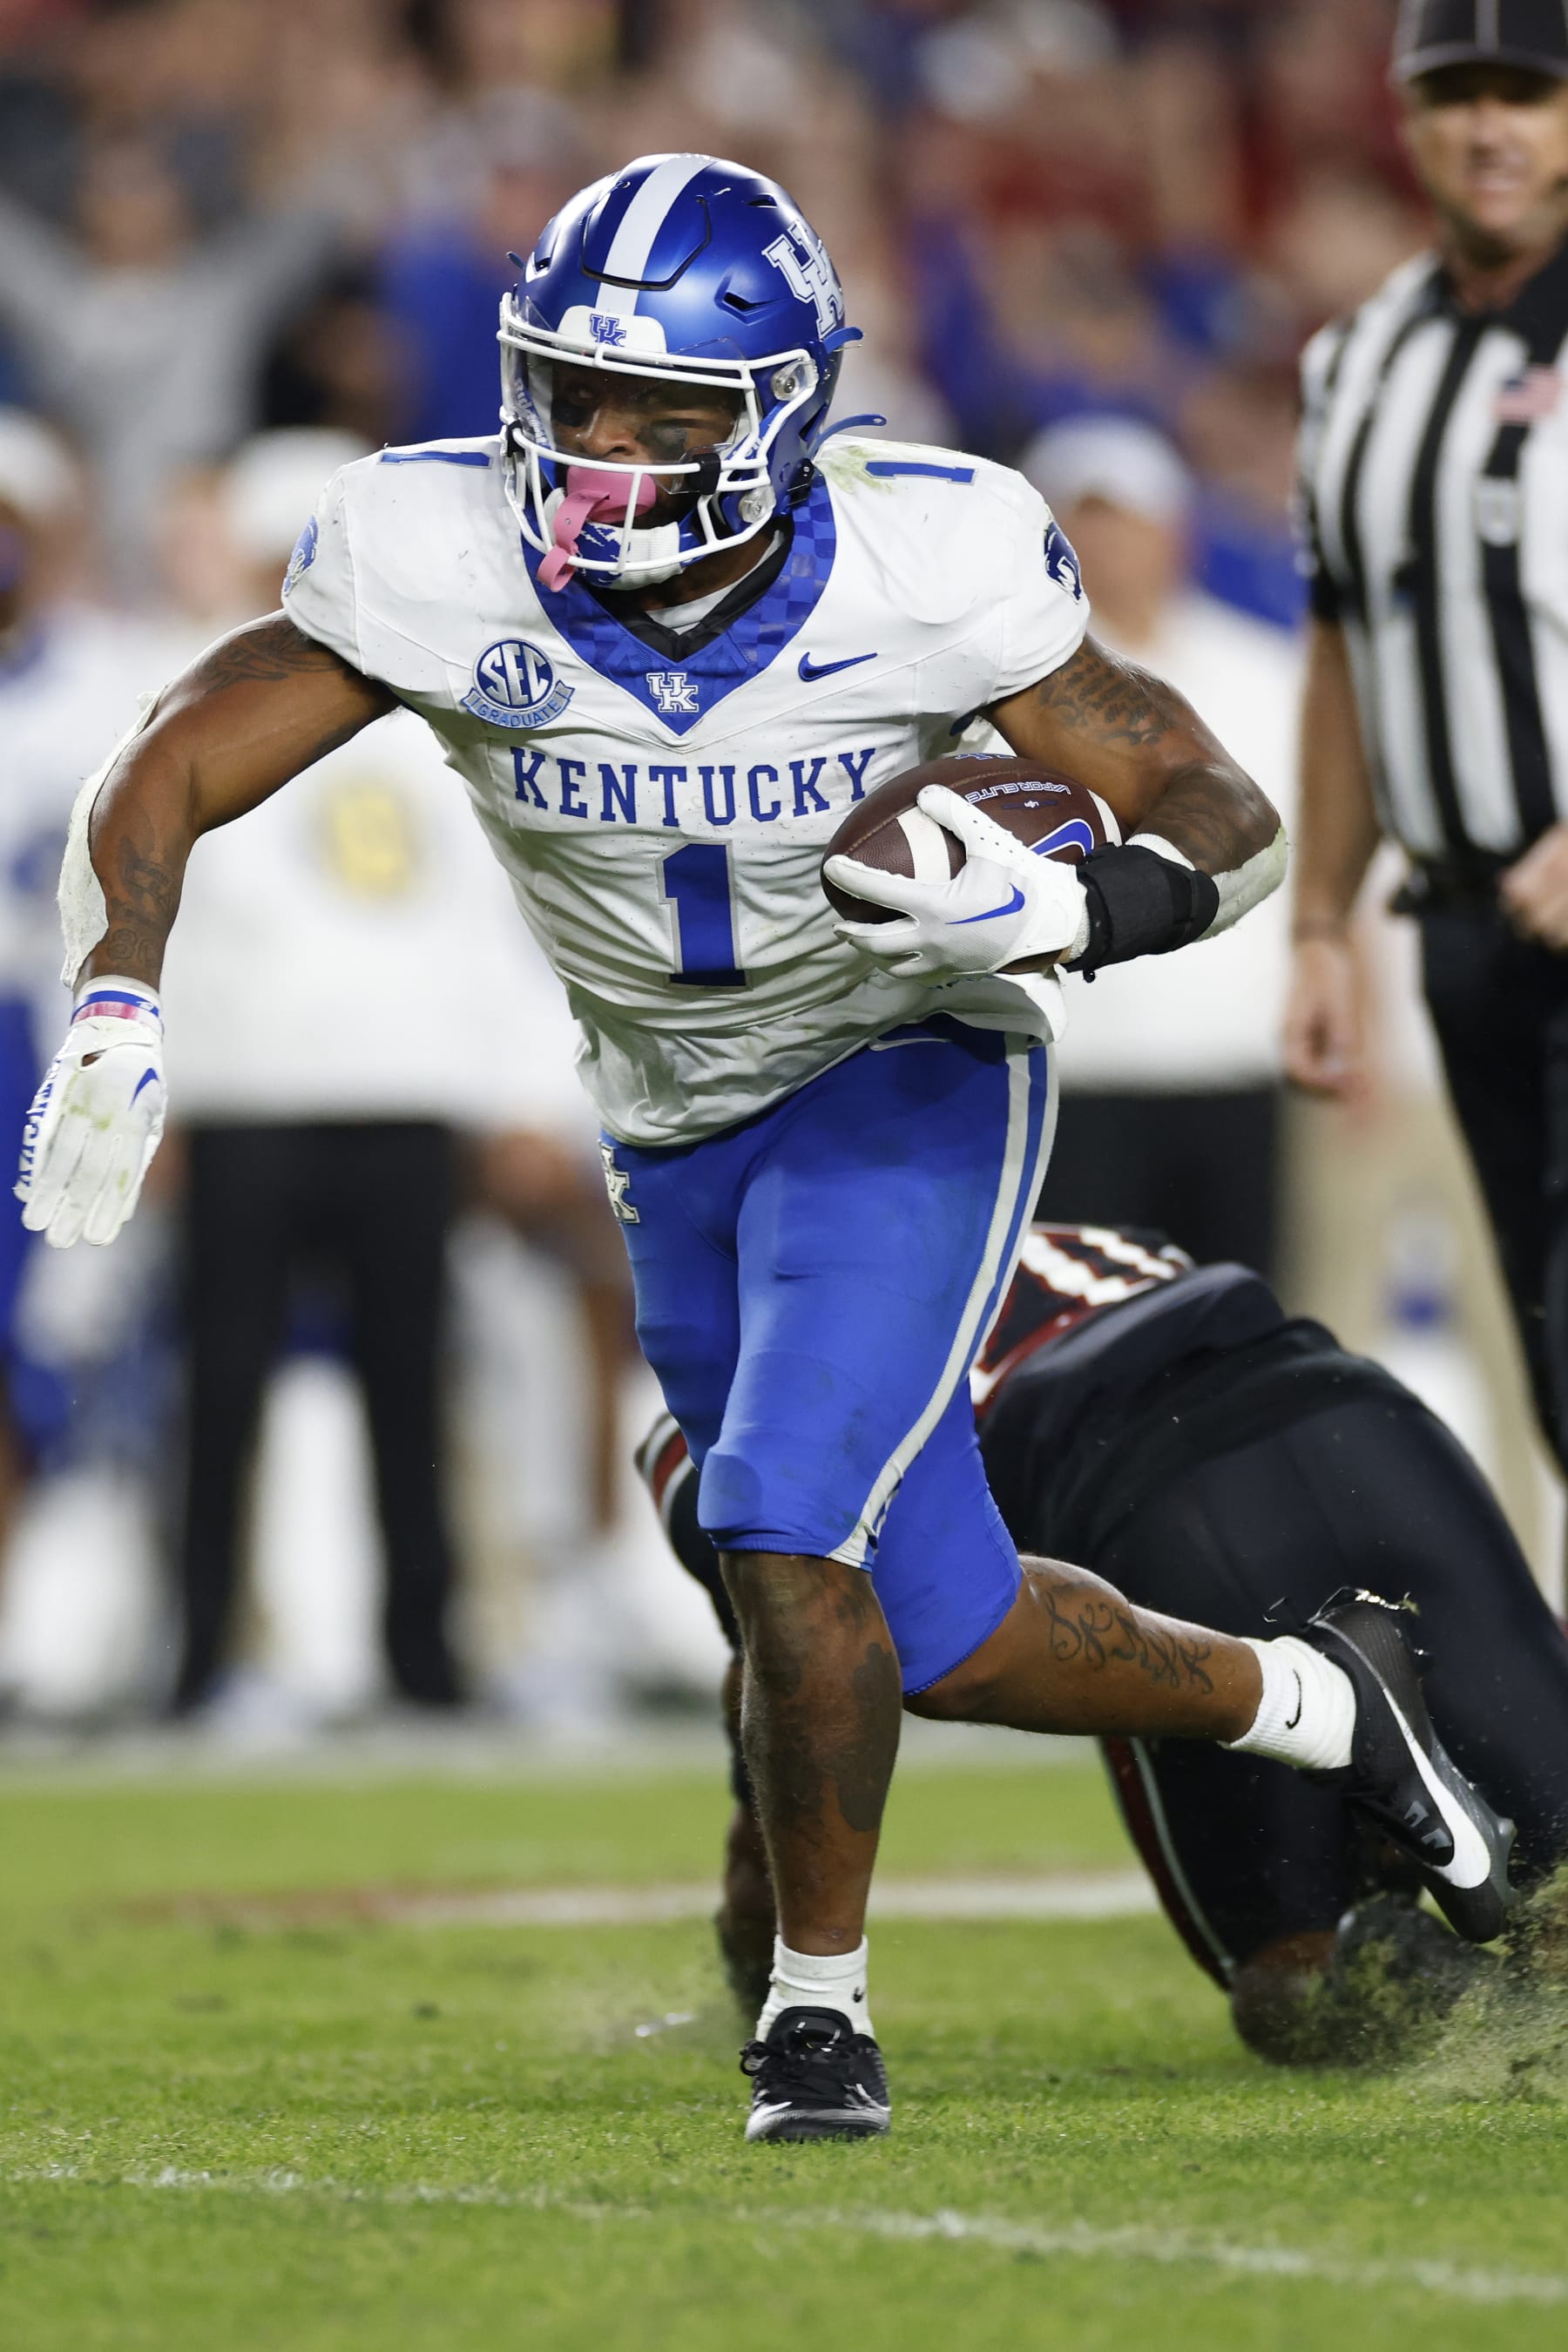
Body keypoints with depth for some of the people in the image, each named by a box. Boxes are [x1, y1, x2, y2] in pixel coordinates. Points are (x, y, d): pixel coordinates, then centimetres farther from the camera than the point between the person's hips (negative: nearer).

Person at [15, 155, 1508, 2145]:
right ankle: (1315, 1701, 37)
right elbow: (165, 783, -16)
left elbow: (1224, 816, -15)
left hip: (905, 1083, -4)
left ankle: (819, 2008, -3)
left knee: (789, 1529, -23)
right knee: (939, 1641, 10)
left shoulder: (927, 567, -24)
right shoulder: (441, 562, -20)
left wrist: (1072, 908, -38)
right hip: (677, 1138, 4)